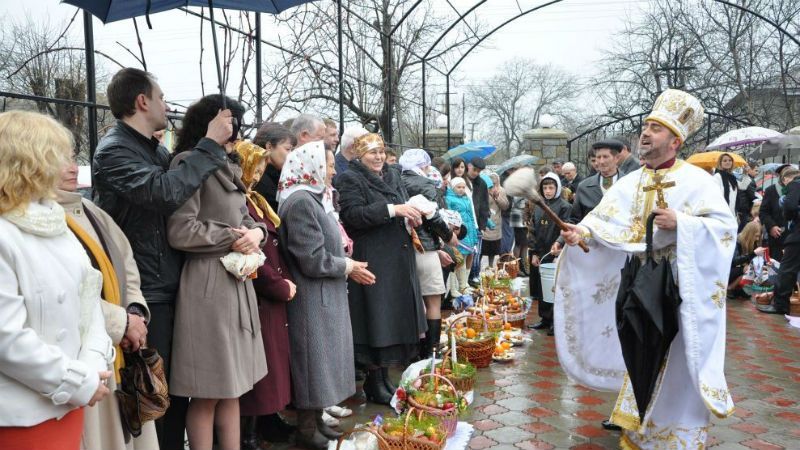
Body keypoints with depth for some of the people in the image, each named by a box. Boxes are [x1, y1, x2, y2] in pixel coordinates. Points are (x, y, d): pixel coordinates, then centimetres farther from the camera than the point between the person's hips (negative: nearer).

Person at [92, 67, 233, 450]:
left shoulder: (158, 151, 15)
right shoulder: (113, 151, -12)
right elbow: (165, 192, -30)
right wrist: (211, 145, -20)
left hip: (173, 290, 8)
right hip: (145, 296, -8)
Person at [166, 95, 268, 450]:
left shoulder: (229, 168, 17)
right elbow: (180, 232, -19)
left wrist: (256, 231, -2)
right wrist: (232, 238, -10)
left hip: (238, 281, 9)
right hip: (208, 283, -9)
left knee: (231, 387, 15)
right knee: (207, 392, 2)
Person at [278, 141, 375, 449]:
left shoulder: (314, 199, 11)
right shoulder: (300, 202, -20)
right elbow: (313, 260, -23)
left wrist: (347, 264, 3)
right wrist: (348, 267, -9)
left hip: (325, 297, 10)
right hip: (313, 300, -10)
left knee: (324, 360, 17)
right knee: (315, 360, 1)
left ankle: (316, 419, 30)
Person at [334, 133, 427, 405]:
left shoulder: (393, 175, 17)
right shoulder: (349, 179, -6)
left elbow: (406, 205, 24)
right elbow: (353, 214, -19)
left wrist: (411, 217, 0)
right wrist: (393, 209, -24)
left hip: (399, 259, 8)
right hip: (372, 261, -8)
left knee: (395, 319, 11)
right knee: (376, 321, -4)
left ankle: (384, 379, 23)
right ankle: (375, 386, 9)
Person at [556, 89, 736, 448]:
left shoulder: (695, 180, -9)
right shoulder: (630, 183, 5)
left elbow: (726, 225, -14)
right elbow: (604, 220, -4)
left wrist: (680, 222, -26)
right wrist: (581, 232, -24)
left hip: (677, 287, -5)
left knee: (675, 360, 3)